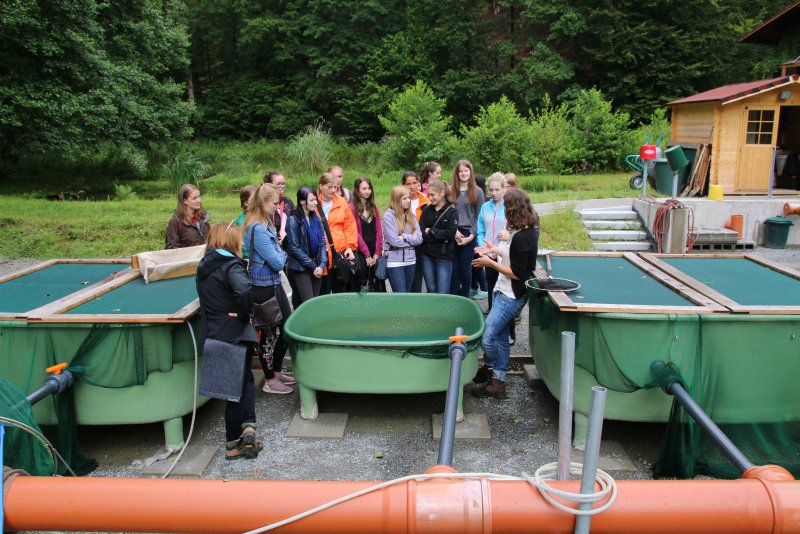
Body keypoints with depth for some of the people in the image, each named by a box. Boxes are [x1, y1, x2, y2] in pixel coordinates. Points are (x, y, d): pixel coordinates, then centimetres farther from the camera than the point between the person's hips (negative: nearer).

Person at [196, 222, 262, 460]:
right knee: (240, 384, 8)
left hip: (212, 333, 6)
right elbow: (244, 291, -34)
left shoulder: (204, 267, 9)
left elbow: (207, 299, 14)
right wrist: (245, 315, -17)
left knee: (244, 379, 15)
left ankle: (241, 434, 13)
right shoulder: (232, 266, -14)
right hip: (234, 334, -6)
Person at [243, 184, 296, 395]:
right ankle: (270, 381, 18)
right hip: (264, 287, -10)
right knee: (270, 332, 2)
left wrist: (279, 255, -3)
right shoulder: (258, 229, -22)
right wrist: (283, 255, -1)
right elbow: (277, 262, -20)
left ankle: (277, 372, 32)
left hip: (274, 284, 10)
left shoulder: (266, 224, 9)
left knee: (286, 327, 17)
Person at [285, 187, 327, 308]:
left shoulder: (316, 219, 8)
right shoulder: (293, 220, -9)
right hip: (300, 269, -6)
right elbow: (294, 248, -12)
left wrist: (322, 265, -7)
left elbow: (322, 243, 7)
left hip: (317, 269, 6)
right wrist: (313, 266, -11)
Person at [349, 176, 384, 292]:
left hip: (375, 253, 5)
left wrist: (377, 253, -3)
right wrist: (367, 254, -10)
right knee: (361, 284, -1)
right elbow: (355, 233, -10)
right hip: (360, 253, -5)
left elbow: (379, 230, 6)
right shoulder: (352, 208, -7)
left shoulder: (374, 207, 11)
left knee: (378, 285, 6)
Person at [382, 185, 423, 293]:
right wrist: (412, 238, -2)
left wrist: (404, 236, -12)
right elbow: (394, 241, -14)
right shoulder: (388, 216, -7)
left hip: (411, 260, 5)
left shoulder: (411, 216, 8)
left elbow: (419, 238, 0)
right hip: (394, 262, -5)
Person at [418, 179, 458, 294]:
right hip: (426, 255, 3)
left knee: (442, 293, -3)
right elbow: (421, 234, -4)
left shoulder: (451, 211, -3)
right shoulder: (426, 210, 6)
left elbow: (450, 233, -15)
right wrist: (440, 235, -13)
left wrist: (430, 231, -7)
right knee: (431, 290, 12)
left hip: (444, 256, -3)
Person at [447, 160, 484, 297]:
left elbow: (479, 216, -1)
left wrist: (471, 235, -9)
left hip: (469, 234, -1)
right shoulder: (450, 190, 5)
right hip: (453, 234, 1)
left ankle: (464, 299, 17)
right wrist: (454, 231, -9)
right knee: (454, 268, 4)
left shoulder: (477, 192, 2)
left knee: (465, 268, 5)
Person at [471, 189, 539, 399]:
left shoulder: (521, 238, -24)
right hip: (505, 292, 10)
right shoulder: (528, 231, 6)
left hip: (511, 296, -10)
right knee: (500, 337, 14)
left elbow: (517, 273, -22)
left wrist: (490, 263, -15)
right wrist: (496, 250, 14)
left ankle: (489, 369, 16)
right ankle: (498, 381, 23)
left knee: (487, 337, -6)